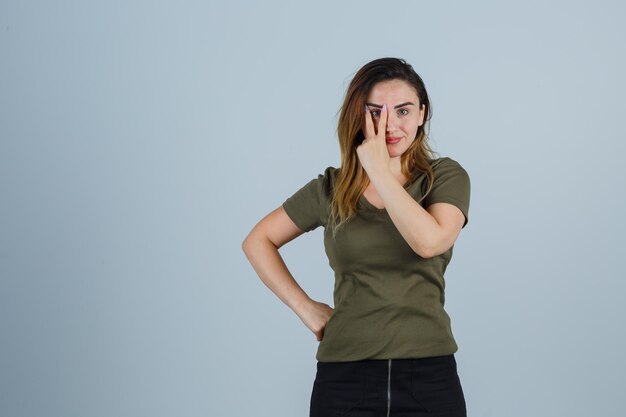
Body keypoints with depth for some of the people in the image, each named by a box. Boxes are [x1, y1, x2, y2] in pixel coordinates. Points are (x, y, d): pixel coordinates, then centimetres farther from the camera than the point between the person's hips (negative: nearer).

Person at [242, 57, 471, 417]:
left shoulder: (446, 176, 1)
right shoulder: (331, 188, 5)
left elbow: (430, 242, -19)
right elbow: (258, 241, 13)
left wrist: (378, 170, -13)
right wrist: (304, 306, 4)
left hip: (429, 374, -1)